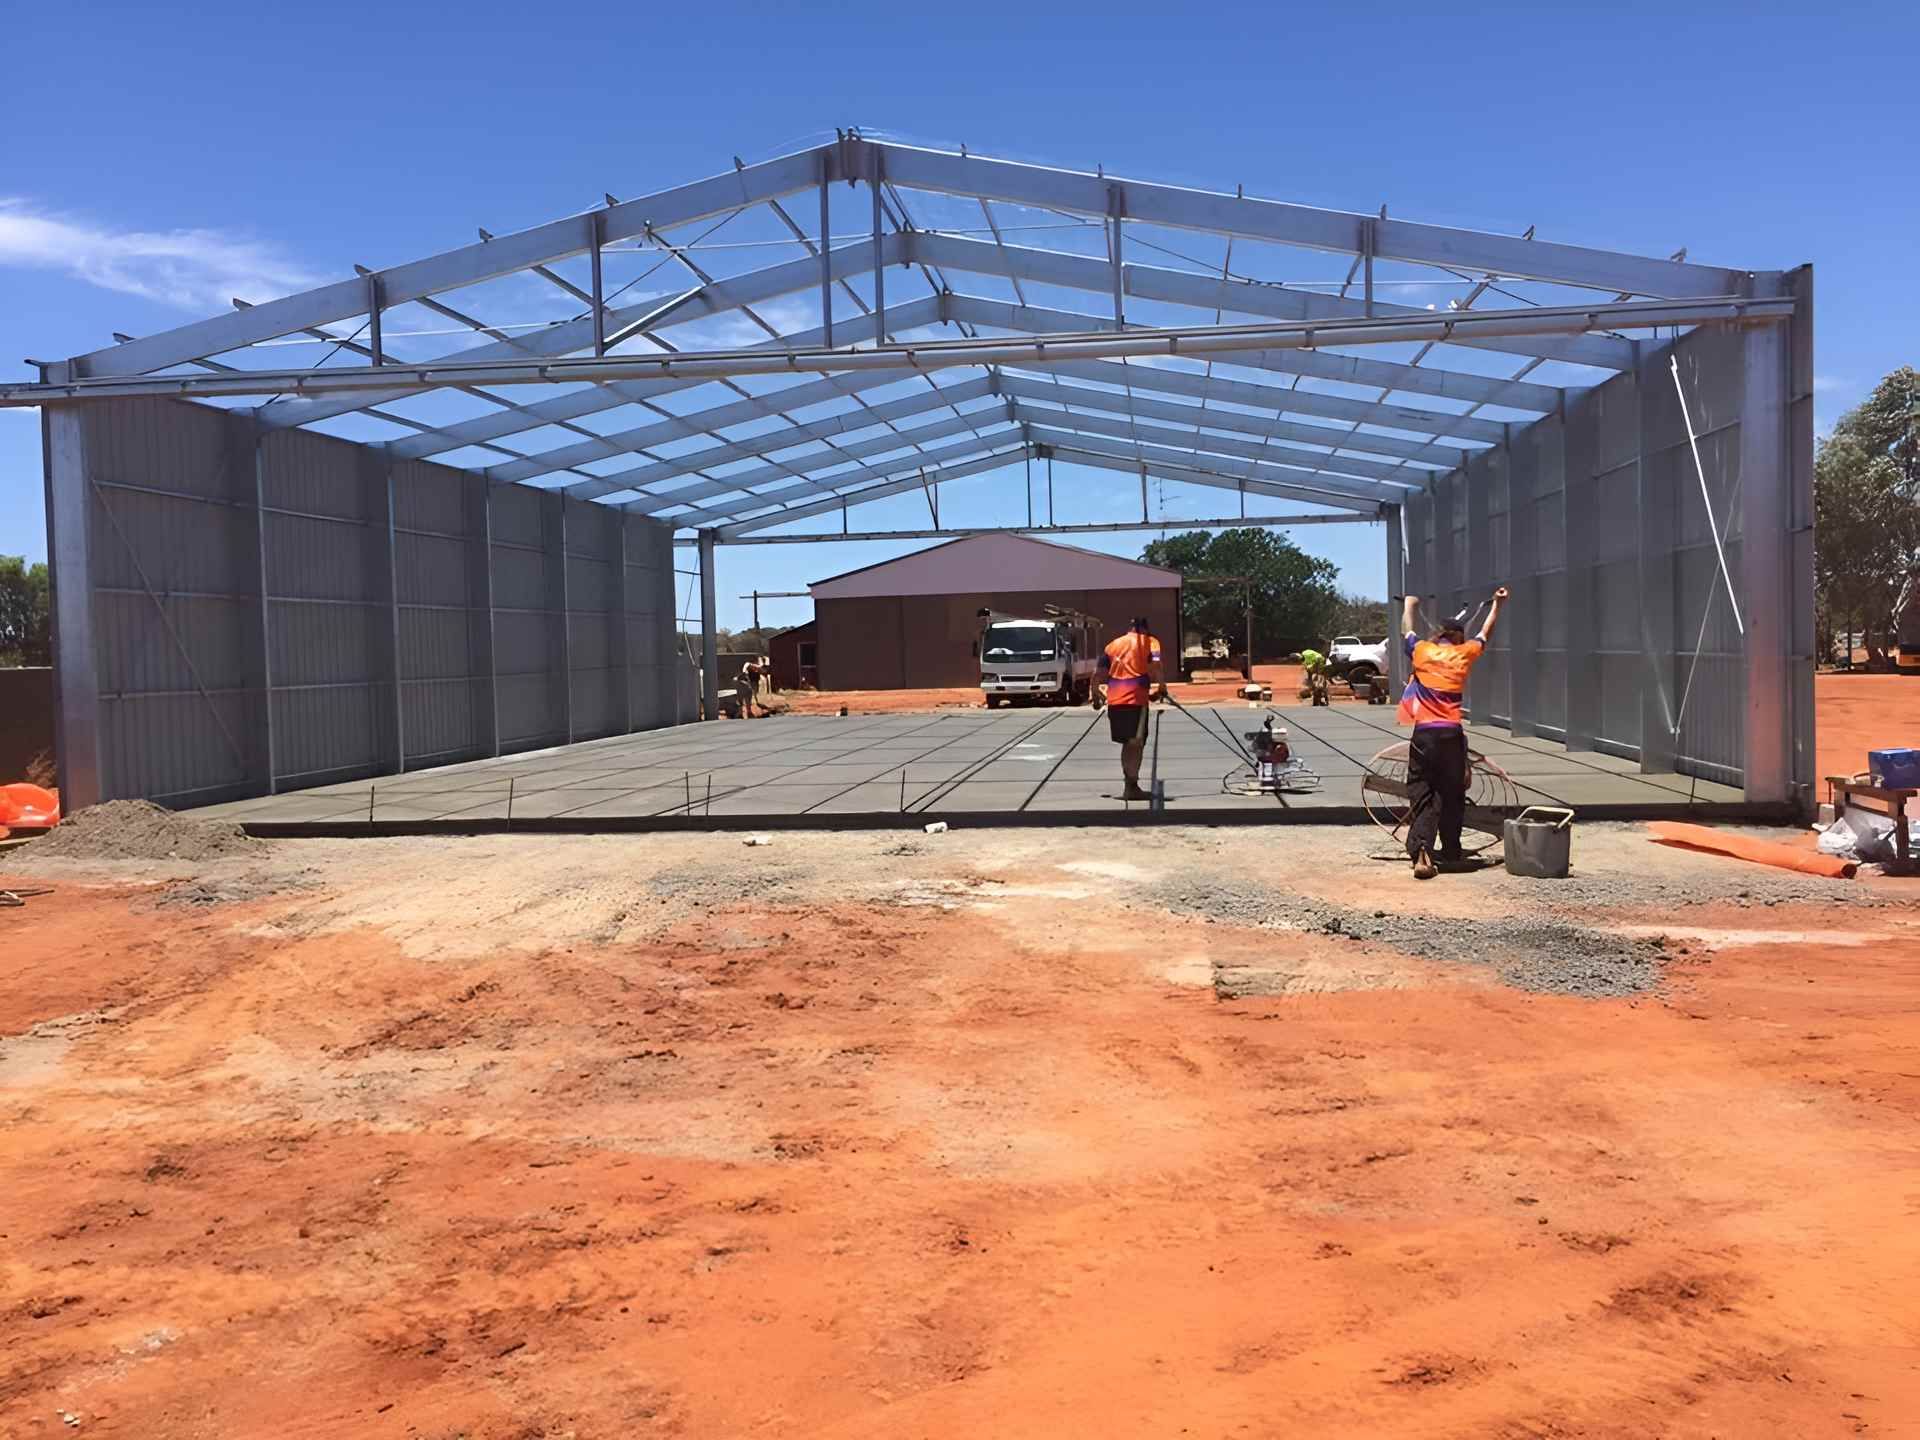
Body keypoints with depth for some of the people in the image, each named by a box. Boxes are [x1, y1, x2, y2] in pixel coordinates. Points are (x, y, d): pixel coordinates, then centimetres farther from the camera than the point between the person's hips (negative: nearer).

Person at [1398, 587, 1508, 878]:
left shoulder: (1422, 650, 6)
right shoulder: (1463, 654, 7)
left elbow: (1408, 627, 27)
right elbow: (1485, 634, 27)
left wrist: (1411, 603, 45)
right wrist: (1497, 605, 41)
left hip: (1422, 733, 0)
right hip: (1452, 734, 0)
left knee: (1422, 796, -3)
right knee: (1452, 794, 15)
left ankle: (1421, 852, -19)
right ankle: (1451, 851, 26)